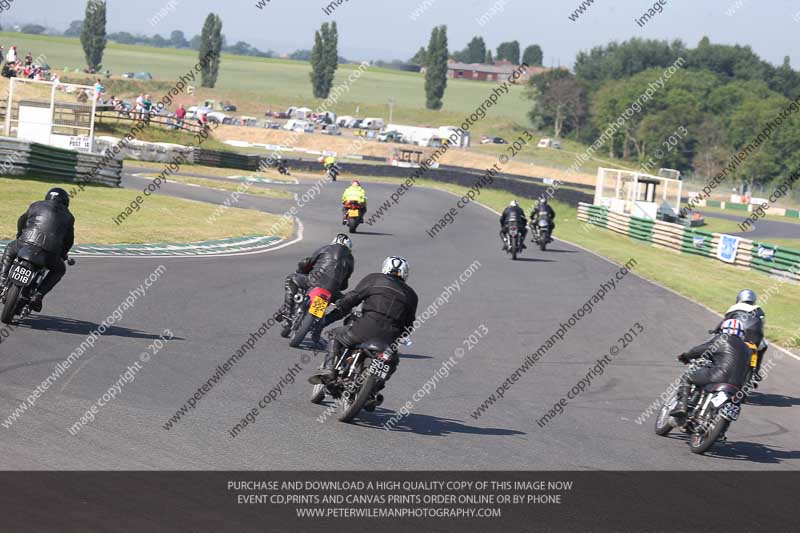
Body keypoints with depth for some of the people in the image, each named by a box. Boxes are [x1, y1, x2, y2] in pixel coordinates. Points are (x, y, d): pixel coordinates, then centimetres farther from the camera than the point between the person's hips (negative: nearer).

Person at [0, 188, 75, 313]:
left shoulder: (37, 205, 22)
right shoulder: (68, 217, 21)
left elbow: (22, 221, 35)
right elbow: (69, 240, 25)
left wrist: (20, 236, 55)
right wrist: (62, 255, 44)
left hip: (27, 243, 1)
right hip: (49, 253, -1)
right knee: (59, 270, 29)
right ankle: (38, 295, 8)